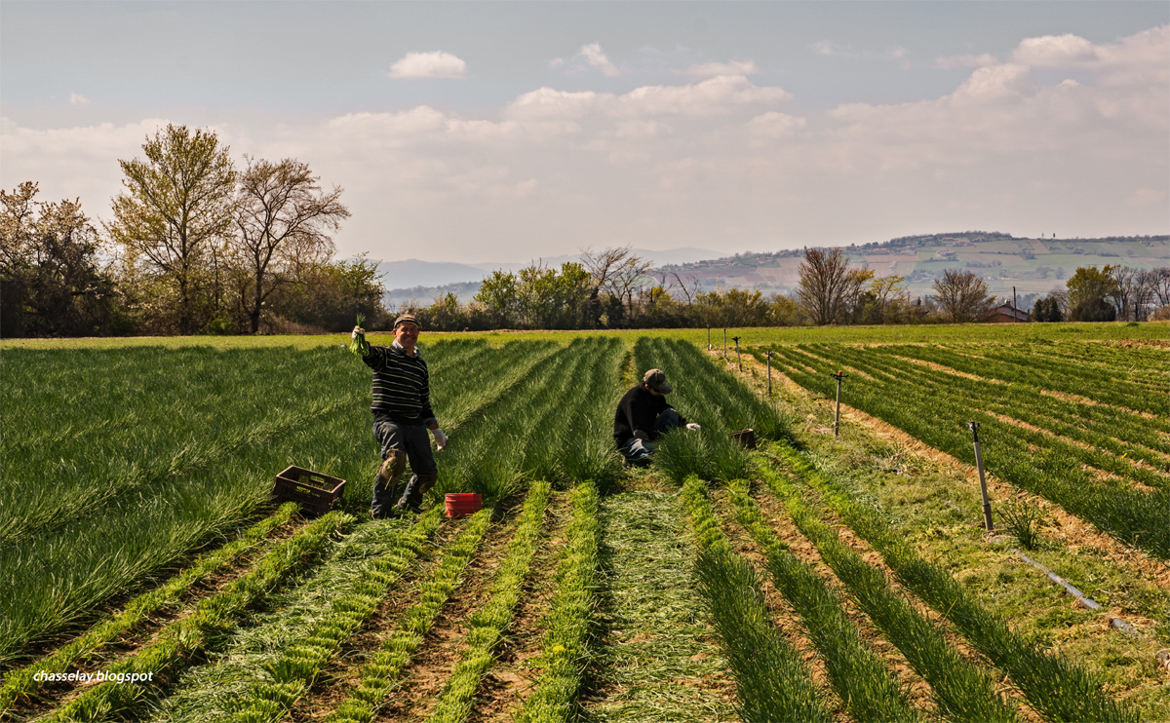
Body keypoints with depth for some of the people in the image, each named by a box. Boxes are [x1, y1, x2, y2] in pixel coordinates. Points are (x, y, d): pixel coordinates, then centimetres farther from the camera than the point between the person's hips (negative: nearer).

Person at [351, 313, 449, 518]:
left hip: (416, 424, 6)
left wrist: (437, 432, 23)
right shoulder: (385, 356, 3)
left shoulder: (420, 365, 19)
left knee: (428, 473, 4)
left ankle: (407, 505, 31)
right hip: (388, 421, -6)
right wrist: (359, 337, -46)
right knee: (396, 458, -32)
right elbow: (366, 352, -22)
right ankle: (380, 509, -20)